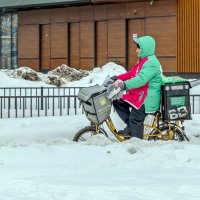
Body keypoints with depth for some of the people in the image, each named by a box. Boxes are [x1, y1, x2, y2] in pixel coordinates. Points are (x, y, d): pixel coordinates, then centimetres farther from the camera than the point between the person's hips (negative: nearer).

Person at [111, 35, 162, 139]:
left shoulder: (151, 63, -21)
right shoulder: (143, 60, 16)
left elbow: (141, 79, -33)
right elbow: (131, 73, 18)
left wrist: (125, 84, -41)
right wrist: (118, 78, 5)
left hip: (147, 98, -11)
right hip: (138, 95, 11)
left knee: (135, 120, -7)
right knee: (118, 103, 10)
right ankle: (130, 126, 12)